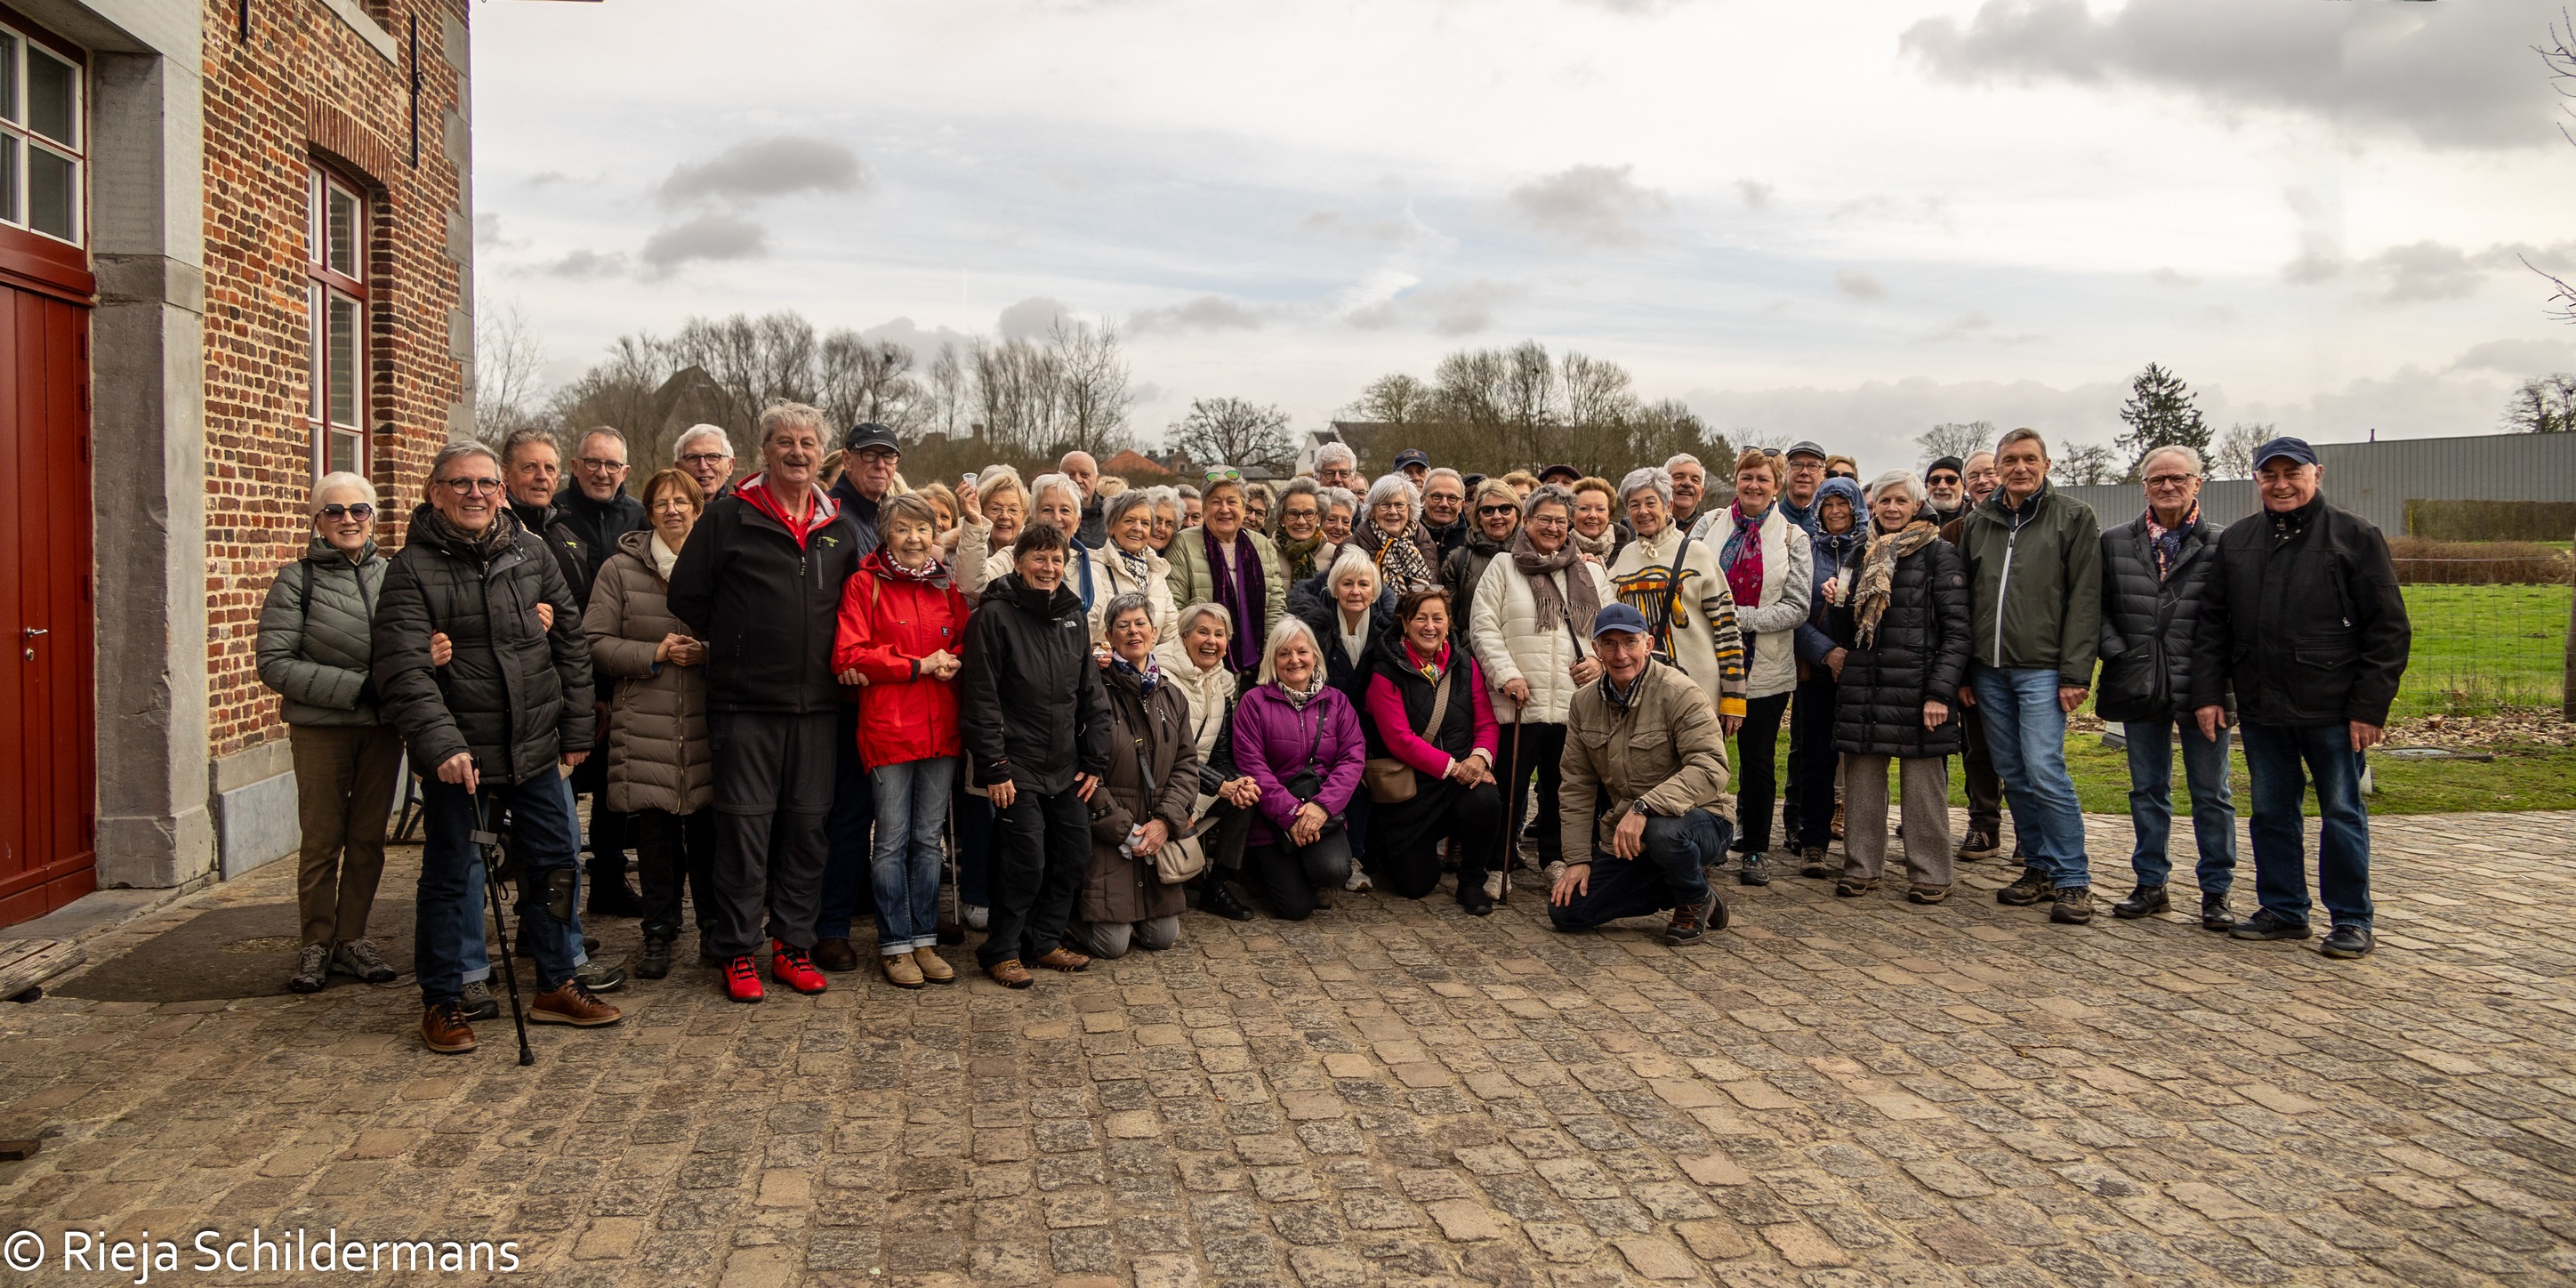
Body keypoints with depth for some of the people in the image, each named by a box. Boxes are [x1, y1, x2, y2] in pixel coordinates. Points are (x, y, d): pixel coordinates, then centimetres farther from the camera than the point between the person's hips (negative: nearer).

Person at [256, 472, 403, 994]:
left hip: (382, 727, 3)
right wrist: (353, 687, -16)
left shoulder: (390, 575, 6)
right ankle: (315, 945, 14)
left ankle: (352, 938, 19)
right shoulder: (297, 580, -3)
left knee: (368, 838, 8)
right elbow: (275, 663, -8)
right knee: (322, 840, 3)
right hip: (321, 728, -3)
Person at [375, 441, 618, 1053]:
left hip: (535, 750, 4)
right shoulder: (413, 568, -7)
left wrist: (577, 728, 8)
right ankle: (442, 1001, 21)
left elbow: (570, 643, 11)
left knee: (555, 864, 11)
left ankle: (557, 985, 26)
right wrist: (440, 744, -28)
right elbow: (403, 670, -16)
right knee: (448, 875, 7)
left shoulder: (530, 554, 7)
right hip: (457, 755, -4)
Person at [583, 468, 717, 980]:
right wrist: (655, 654, -10)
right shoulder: (621, 570, 6)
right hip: (645, 723, 0)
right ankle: (658, 933, 15)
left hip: (709, 722, 0)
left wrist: (711, 653, -10)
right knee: (655, 830, 2)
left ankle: (716, 926, 18)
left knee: (709, 827, 2)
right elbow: (595, 642, 2)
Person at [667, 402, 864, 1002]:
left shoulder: (840, 526, 11)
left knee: (808, 824, 7)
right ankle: (738, 952, 10)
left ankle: (793, 945, 17)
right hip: (746, 702, -4)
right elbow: (687, 596, 1)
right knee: (745, 823, 0)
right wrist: (730, 650, 4)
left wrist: (839, 661, 10)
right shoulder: (729, 517, -1)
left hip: (817, 704, 4)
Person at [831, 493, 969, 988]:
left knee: (928, 839, 11)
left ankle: (924, 940, 19)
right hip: (887, 727, -4)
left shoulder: (945, 587, 12)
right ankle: (895, 945, 11)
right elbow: (847, 656, -10)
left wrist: (951, 661, -7)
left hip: (940, 728, 5)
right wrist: (918, 665, -12)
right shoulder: (864, 584, -2)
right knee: (892, 841, 1)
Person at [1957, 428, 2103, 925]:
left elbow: (2084, 600, -5)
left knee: (2045, 772, -12)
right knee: (2013, 776, 8)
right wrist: (1962, 670, 7)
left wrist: (2075, 673, -12)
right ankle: (2040, 868, 19)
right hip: (1989, 670, 5)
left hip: (2042, 669, -5)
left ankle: (2072, 879, -3)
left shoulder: (2074, 518, 1)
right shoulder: (1977, 523, 13)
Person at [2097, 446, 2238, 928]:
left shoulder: (2220, 546, -2)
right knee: (2148, 790, 12)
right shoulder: (2116, 542, 7)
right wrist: (2116, 653, -4)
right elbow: (2100, 607, 8)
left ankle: (2216, 891, 16)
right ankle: (2151, 884, 22)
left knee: (2211, 794, 6)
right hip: (2140, 687, 3)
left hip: (2200, 686, -3)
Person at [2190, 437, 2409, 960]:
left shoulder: (2355, 536, -2)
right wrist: (2208, 692, 4)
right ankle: (2283, 910, 22)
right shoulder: (2235, 541, 11)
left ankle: (2352, 920, 14)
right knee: (2271, 813, 10)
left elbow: (2389, 628, -4)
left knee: (2342, 813, 3)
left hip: (2332, 709, -4)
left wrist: (2370, 705, -9)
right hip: (2261, 708, 4)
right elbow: (2212, 623, 13)